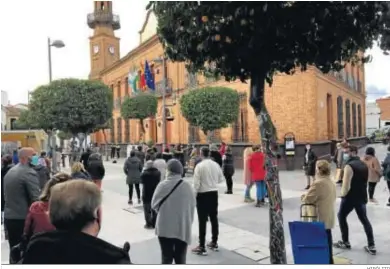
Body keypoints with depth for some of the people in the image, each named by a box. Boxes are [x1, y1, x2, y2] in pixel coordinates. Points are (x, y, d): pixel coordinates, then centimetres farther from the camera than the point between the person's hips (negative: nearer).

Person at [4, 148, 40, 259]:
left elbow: (6, 195, 18)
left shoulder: (10, 171, 12)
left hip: (9, 217, 8)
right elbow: (37, 198, -19)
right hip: (23, 219, -8)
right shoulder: (29, 172, -16)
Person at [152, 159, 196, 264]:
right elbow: (192, 207, 0)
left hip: (165, 228, -1)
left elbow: (154, 204, -2)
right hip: (183, 229, 1)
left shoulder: (162, 185, -12)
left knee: (166, 258, 13)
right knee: (180, 259, 15)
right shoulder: (188, 187, -8)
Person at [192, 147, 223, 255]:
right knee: (214, 219, 15)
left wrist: (194, 195, -4)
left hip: (203, 195, -5)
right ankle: (214, 243, 28)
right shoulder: (216, 165, 1)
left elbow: (196, 183, -15)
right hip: (214, 193, 6)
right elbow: (221, 179, 9)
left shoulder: (199, 166, -15)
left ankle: (202, 247, 5)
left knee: (202, 221, 0)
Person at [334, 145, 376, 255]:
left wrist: (343, 194, -7)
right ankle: (371, 246, 14)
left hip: (350, 197, -8)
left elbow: (346, 185, -22)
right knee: (364, 219, 16)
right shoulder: (364, 165, 8)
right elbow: (365, 181, 17)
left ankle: (345, 242, 15)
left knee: (341, 216, 10)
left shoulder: (349, 166, -20)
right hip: (362, 197, 8)